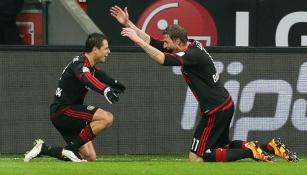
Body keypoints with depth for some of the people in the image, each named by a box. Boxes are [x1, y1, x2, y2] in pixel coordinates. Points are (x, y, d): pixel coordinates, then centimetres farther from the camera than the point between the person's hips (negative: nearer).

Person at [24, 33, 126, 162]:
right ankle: (72, 148, -18)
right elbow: (86, 78, -40)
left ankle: (43, 149, 10)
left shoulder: (91, 67, 13)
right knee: (107, 117, -25)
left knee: (90, 157, 5)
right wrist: (105, 90, -58)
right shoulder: (79, 64, -17)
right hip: (62, 110, -10)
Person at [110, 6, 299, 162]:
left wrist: (138, 40, -31)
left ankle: (251, 151, -10)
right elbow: (153, 42, 9)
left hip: (216, 111, -10)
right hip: (224, 105, 10)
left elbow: (163, 59, -35)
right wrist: (128, 24, 6)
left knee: (196, 158, -3)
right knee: (221, 146, 25)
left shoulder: (194, 55, -21)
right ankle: (269, 147, 13)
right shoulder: (190, 46, 5)